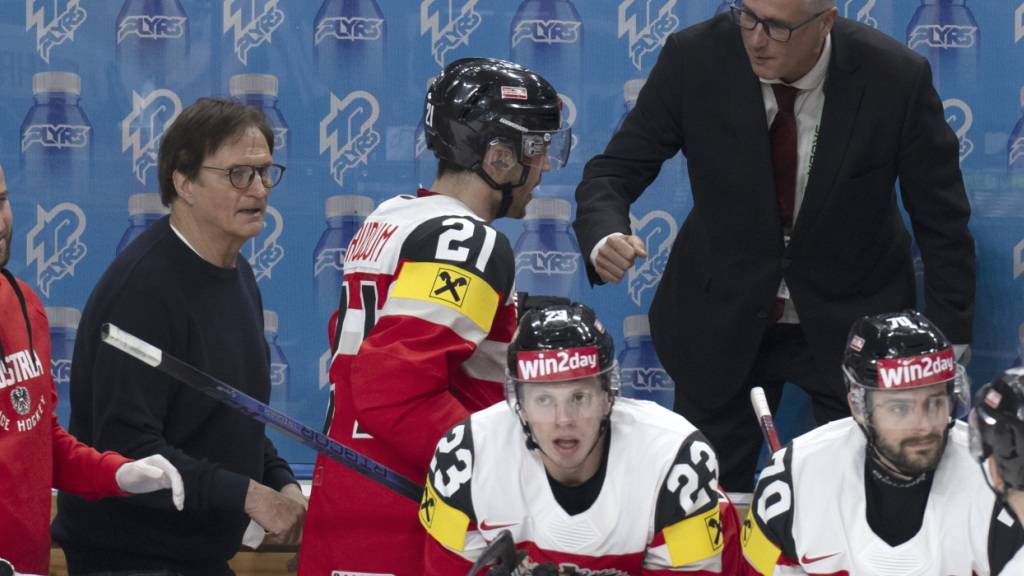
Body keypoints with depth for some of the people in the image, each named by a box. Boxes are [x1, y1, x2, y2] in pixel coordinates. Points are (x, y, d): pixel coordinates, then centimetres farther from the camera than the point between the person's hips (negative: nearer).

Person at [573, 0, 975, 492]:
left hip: (852, 319, -1)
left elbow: (943, 223, -9)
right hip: (722, 315, 1)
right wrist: (605, 239, -34)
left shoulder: (896, 78, -19)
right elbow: (614, 172, -11)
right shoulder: (694, 58, -17)